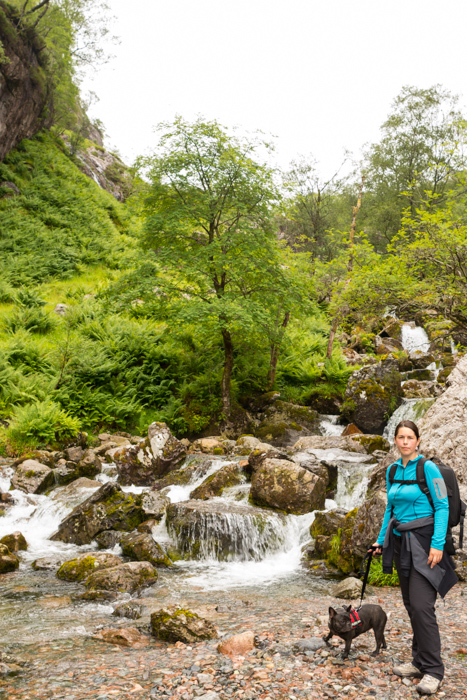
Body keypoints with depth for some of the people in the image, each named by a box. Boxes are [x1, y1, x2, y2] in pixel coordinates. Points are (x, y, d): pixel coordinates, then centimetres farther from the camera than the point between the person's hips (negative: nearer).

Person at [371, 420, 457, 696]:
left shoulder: (428, 468, -11)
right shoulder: (392, 470, 8)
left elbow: (442, 507, -14)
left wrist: (437, 544, -20)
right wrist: (382, 539, 16)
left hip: (422, 542, -7)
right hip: (400, 542, 7)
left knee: (421, 605, -11)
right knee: (410, 604, 11)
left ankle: (433, 670, -1)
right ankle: (420, 661, 22)